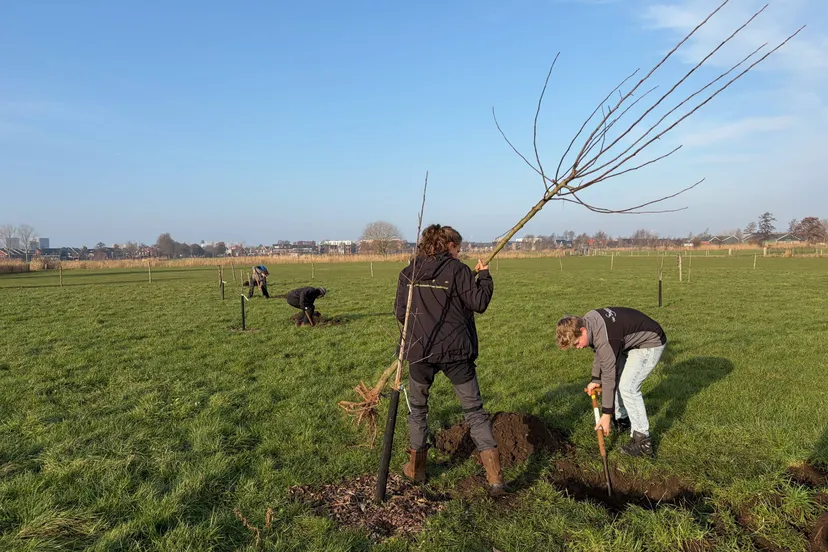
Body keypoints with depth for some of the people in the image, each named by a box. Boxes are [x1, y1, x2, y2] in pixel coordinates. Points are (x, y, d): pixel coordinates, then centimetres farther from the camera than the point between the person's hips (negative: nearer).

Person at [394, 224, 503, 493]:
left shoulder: (408, 273, 5)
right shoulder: (457, 269, -4)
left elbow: (400, 314, 6)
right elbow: (479, 303, -6)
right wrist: (484, 276, 9)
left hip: (419, 351, 2)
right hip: (456, 351, -2)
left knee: (417, 408, 22)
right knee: (474, 410, 7)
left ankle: (416, 468, 29)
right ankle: (494, 477, 4)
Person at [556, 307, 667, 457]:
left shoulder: (605, 340, -35)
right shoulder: (587, 320, -10)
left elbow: (608, 377, -27)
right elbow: (600, 352, 8)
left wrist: (606, 414, -20)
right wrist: (595, 379, 4)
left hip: (650, 343, -9)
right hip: (632, 340, 10)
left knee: (628, 387, -16)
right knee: (616, 378, 11)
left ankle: (643, 441, -10)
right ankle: (622, 420, 28)